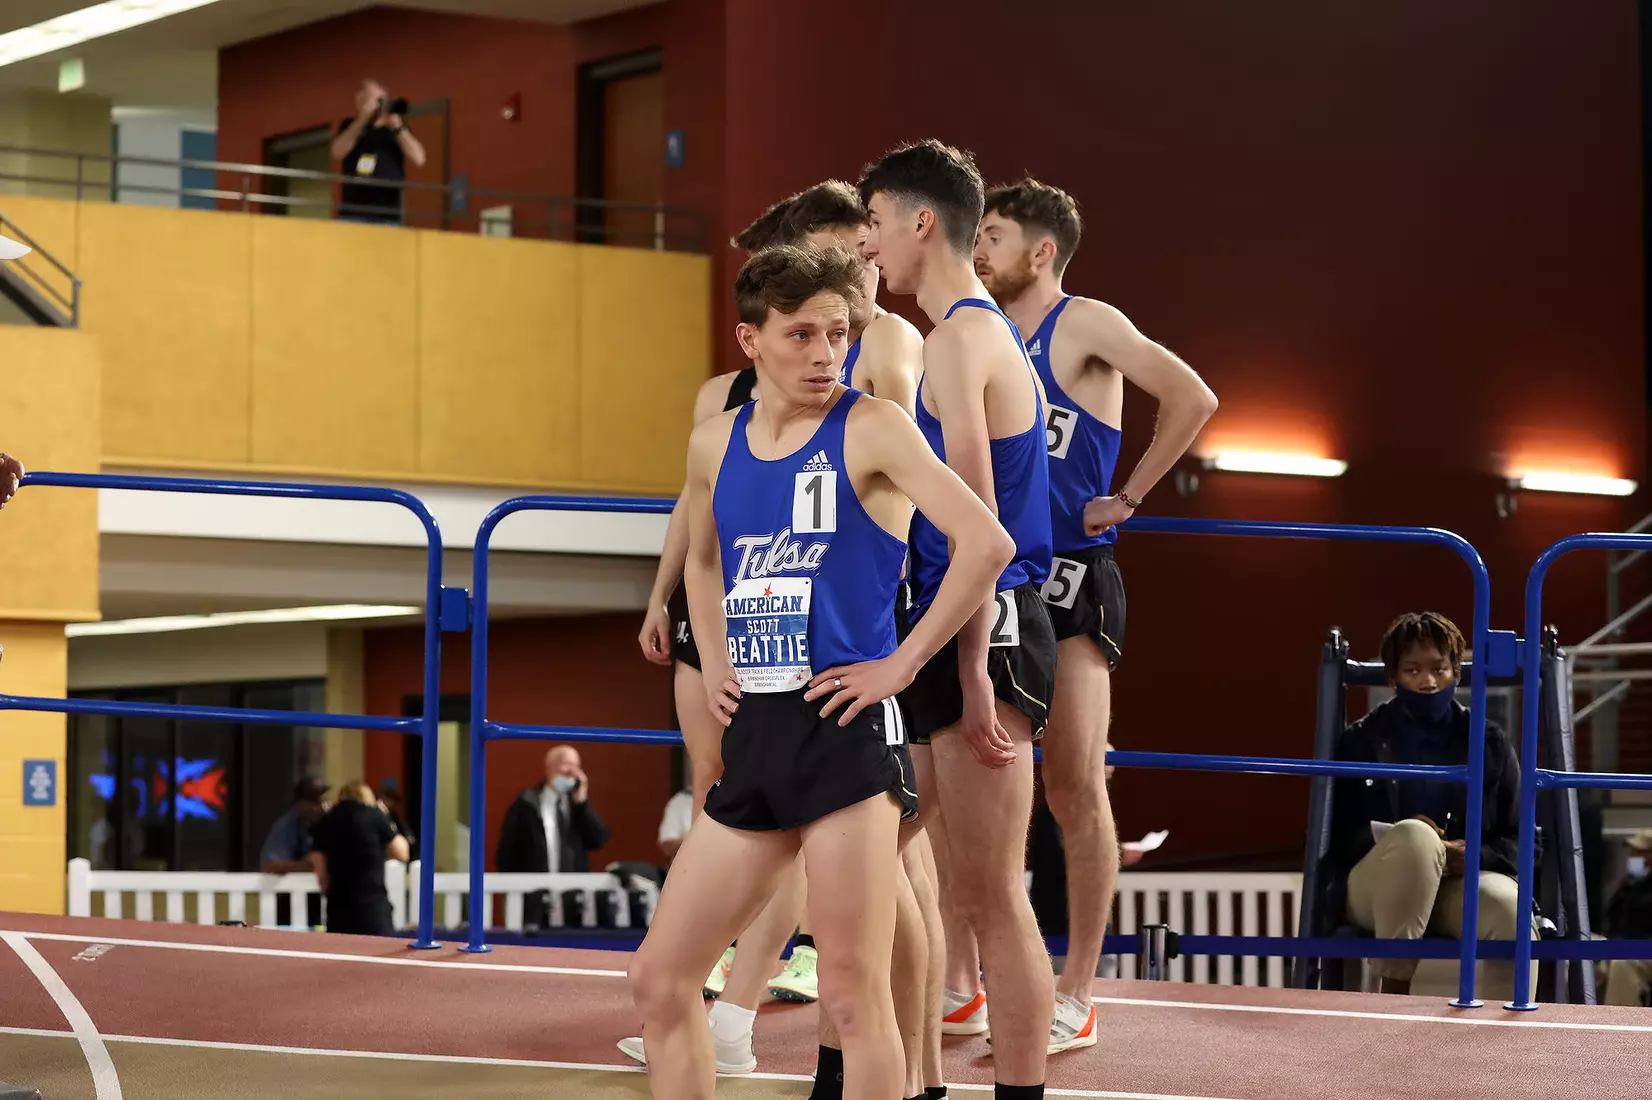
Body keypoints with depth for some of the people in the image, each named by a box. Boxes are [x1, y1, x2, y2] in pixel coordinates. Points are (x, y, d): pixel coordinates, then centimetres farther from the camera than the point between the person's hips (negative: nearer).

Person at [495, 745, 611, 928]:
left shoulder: (580, 805, 15)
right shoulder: (526, 804, 2)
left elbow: (598, 840, 2)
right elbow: (505, 853, 2)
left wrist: (581, 802, -4)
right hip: (534, 902, -3)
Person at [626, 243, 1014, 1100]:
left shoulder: (870, 428, -6)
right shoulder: (714, 444, 12)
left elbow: (986, 543, -16)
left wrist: (903, 664, -13)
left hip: (845, 730, -7)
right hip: (754, 734, 7)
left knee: (851, 993, -6)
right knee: (659, 977, 7)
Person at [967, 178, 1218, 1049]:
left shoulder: (1083, 327, -8)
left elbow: (1192, 399, -20)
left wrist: (1127, 497, -15)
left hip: (1068, 582, -7)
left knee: (1074, 787, -5)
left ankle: (1075, 1001, 1)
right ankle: (963, 983, 15)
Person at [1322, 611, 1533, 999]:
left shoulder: (1490, 743, 11)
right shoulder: (1360, 742, 8)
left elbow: (1517, 839, 9)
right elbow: (1337, 836, 3)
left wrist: (1474, 855, -14)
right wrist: (1405, 841, -16)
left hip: (1462, 880, 1)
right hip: (1374, 888, -1)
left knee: (1509, 905, -36)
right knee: (1414, 835, -37)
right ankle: (1393, 991, -32)